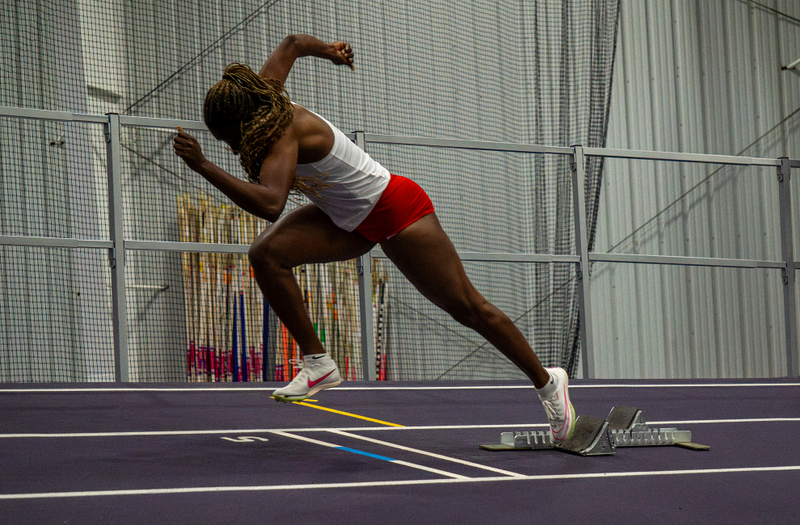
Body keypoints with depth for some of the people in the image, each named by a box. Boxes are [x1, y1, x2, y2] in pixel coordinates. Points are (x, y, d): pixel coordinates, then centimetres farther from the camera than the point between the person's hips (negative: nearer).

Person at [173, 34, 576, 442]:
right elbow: (291, 44, 8)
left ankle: (546, 381, 21)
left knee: (467, 308, 1)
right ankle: (317, 363, -4)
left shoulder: (284, 131, -34)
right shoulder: (261, 95, -10)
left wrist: (203, 167, -50)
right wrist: (327, 50, 27)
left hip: (395, 210, -8)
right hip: (346, 220, 8)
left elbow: (271, 205, -49)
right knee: (266, 254, -14)